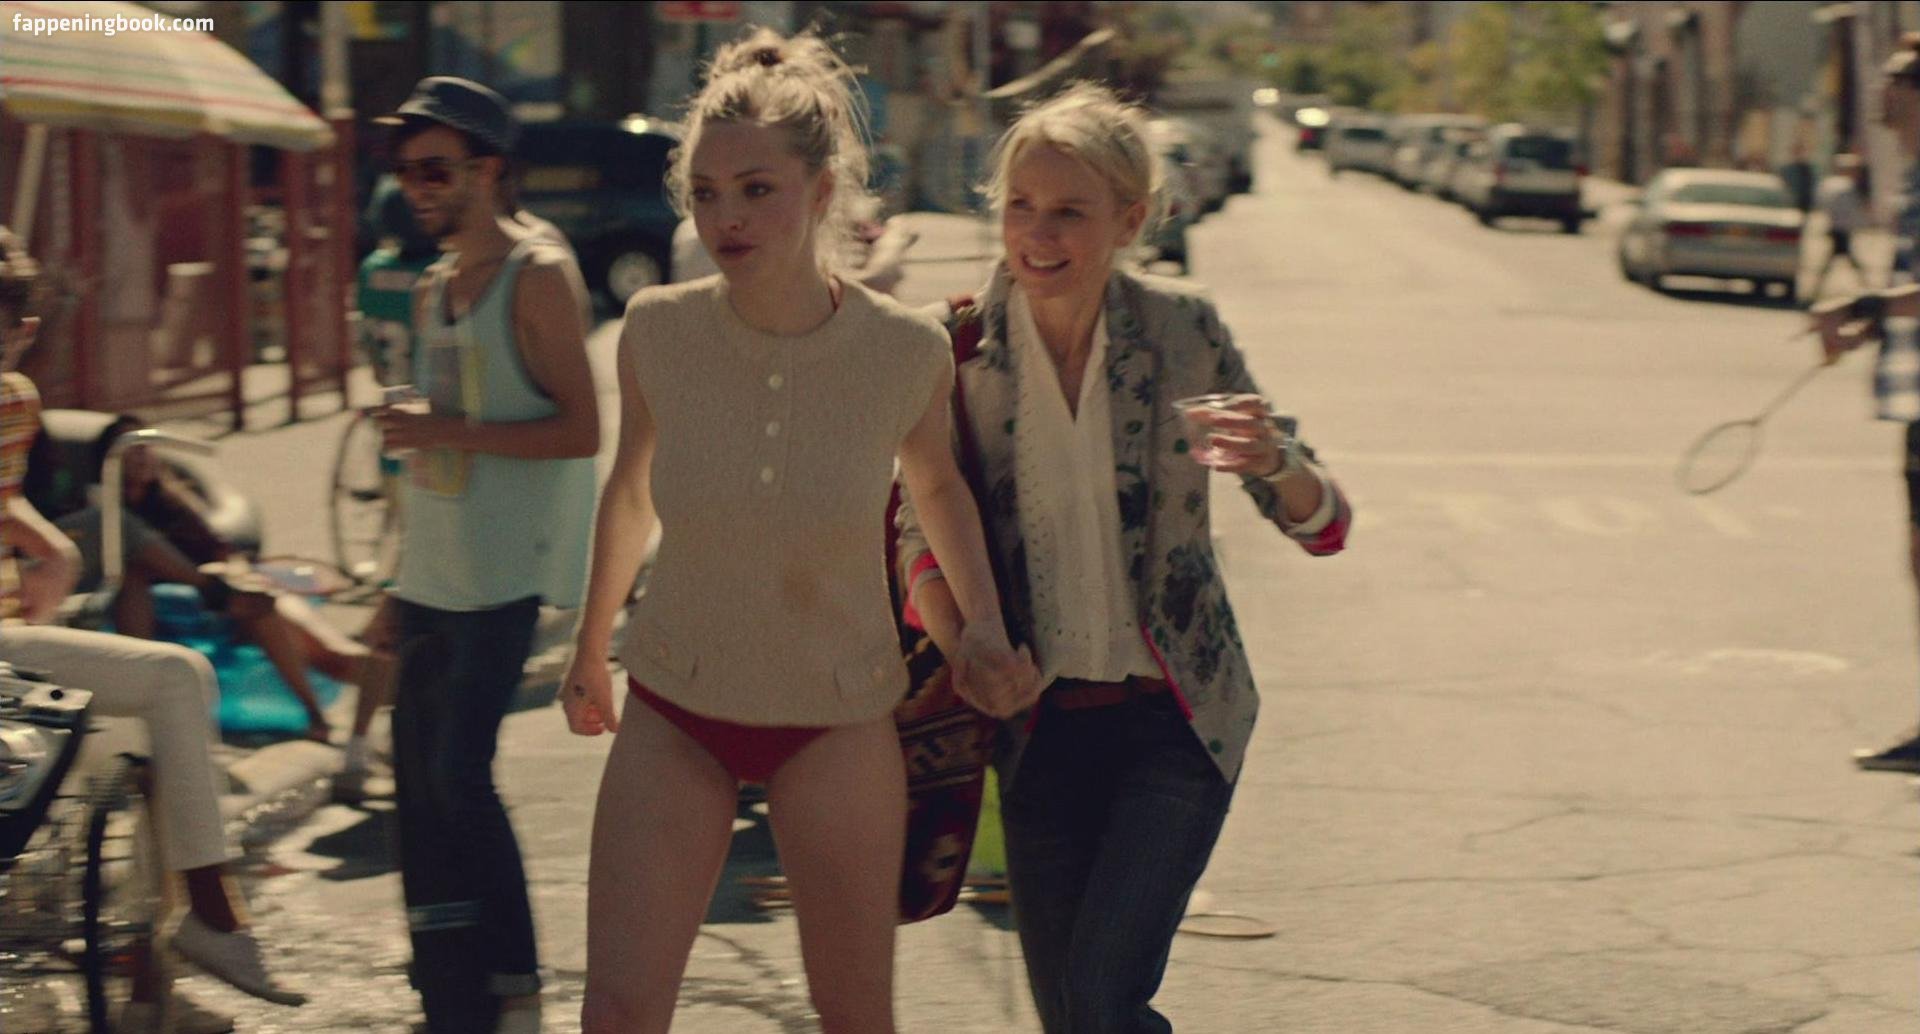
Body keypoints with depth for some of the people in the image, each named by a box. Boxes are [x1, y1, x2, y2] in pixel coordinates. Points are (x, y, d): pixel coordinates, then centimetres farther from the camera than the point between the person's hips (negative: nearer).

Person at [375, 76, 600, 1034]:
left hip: (503, 570, -8)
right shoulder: (432, 291, 14)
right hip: (429, 573, 8)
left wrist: (450, 432, -21)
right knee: (419, 775, 7)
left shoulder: (537, 276, -9)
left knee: (460, 772, -13)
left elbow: (580, 430, -15)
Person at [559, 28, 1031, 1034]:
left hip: (837, 721, 0)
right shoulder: (658, 329, -14)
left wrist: (983, 624, -6)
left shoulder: (906, 349, -16)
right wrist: (589, 644, 19)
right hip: (675, 707, 1)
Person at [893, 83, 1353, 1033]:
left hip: (1175, 713, -2)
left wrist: (1273, 463, -30)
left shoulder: (1182, 329, -10)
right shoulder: (961, 346, -8)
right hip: (1041, 718, 2)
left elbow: (1322, 526, -7)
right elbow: (923, 530, 3)